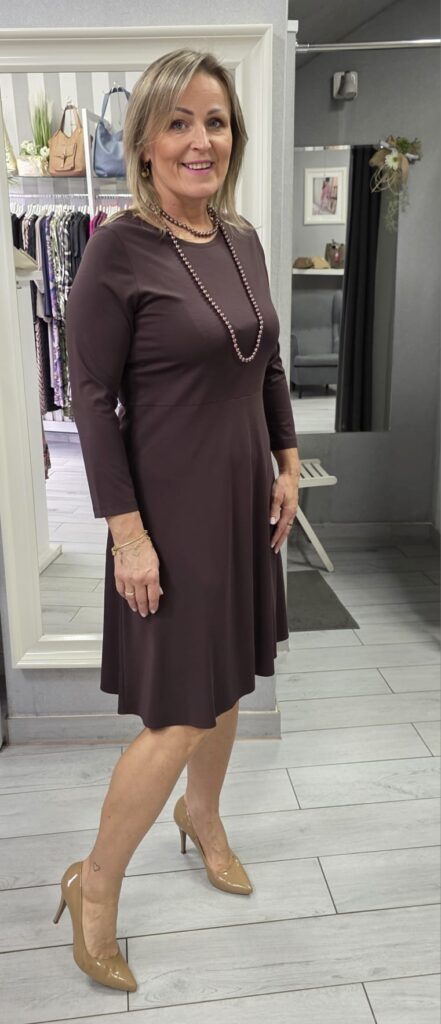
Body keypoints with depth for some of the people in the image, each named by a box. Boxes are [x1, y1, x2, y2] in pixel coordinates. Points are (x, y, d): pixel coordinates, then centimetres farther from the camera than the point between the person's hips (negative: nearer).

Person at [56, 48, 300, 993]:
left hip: (245, 496, 7)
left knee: (227, 678, 19)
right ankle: (95, 885, 24)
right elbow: (91, 399, -15)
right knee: (181, 714, -1)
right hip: (172, 506, -7)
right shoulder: (118, 248, -13)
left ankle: (201, 816, 46)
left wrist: (288, 465, 10)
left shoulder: (243, 239, 7)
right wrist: (128, 531, -17)